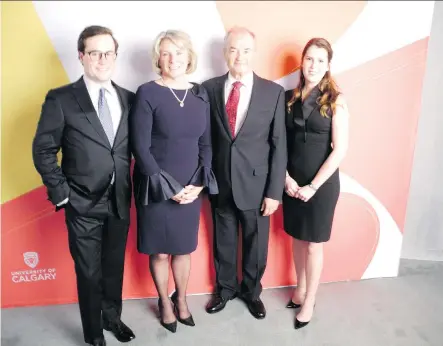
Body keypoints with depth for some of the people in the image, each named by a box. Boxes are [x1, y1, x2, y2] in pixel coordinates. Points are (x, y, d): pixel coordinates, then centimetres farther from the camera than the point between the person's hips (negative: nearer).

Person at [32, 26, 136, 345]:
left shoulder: (129, 99, 3)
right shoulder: (60, 99, -8)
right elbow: (43, 150, -5)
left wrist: (133, 188, 1)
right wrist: (61, 193, -9)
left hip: (120, 201, 3)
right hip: (83, 204, -3)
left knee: (115, 267, 19)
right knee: (89, 273, 12)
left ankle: (112, 317, 44)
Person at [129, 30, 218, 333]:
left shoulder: (200, 94, 3)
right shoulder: (147, 93, -9)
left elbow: (206, 144, 6)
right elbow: (140, 148, -12)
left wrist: (199, 183, -6)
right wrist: (170, 188, -14)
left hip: (191, 188, 4)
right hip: (157, 189, -3)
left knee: (184, 249, 16)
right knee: (160, 251, 11)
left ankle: (181, 299, 40)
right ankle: (165, 303, 36)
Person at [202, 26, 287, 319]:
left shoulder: (273, 92, -4)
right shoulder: (209, 88, -2)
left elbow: (279, 145, -4)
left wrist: (275, 191, -7)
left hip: (255, 183, 0)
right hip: (220, 183, 1)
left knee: (256, 244, 15)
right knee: (223, 242, 17)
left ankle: (251, 290, 42)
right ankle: (225, 288, 43)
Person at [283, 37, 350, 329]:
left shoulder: (335, 100, -8)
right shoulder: (289, 97, 3)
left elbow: (340, 149, -12)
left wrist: (313, 186, -14)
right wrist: (286, 177, -8)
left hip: (321, 182, -3)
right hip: (292, 181, 3)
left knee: (313, 244, 8)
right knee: (298, 238, 15)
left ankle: (309, 301, 26)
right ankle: (300, 289, 36)